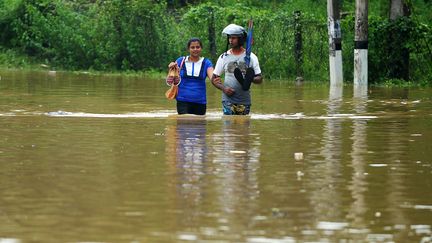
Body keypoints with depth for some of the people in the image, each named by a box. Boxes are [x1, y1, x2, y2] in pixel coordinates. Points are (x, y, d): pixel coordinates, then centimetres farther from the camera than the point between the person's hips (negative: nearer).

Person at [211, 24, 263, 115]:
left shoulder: (251, 57, 4)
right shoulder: (224, 57, 6)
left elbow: (259, 79, 4)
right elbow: (214, 78, 10)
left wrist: (251, 79, -19)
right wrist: (223, 88, -9)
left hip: (244, 101, 0)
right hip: (228, 100, 0)